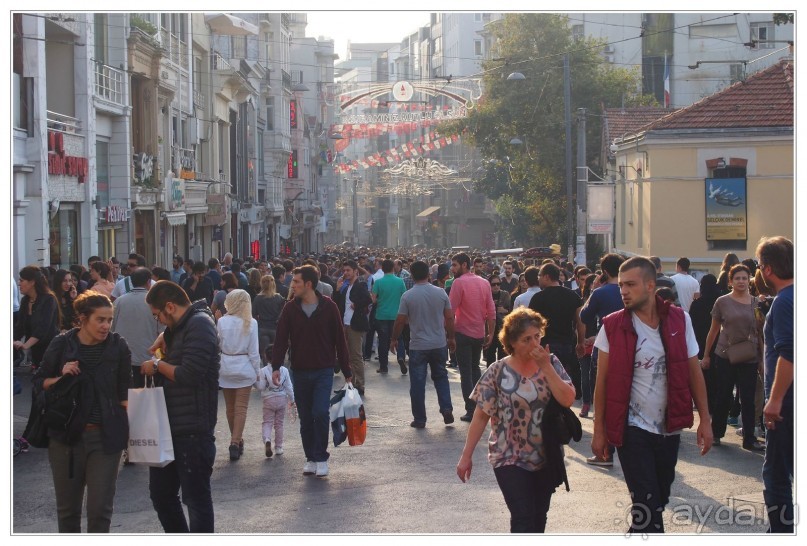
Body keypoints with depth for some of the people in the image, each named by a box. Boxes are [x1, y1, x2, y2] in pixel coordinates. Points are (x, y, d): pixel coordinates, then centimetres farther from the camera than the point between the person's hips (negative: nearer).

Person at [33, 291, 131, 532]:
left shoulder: (118, 346, -2)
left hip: (105, 437, -1)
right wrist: (61, 377, -14)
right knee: (67, 507, 11)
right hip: (67, 435, 1)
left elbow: (124, 392, 5)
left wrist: (124, 427, -2)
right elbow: (39, 384, 5)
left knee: (100, 508, -2)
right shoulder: (61, 345, -3)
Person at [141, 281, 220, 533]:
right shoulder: (180, 327, 14)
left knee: (196, 498, 0)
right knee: (161, 493, 18)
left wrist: (158, 365, -10)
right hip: (169, 427, 10)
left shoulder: (199, 326, -17)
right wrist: (163, 340, 7)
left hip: (192, 432, -10)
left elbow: (189, 375, -25)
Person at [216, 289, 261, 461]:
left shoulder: (222, 322, -7)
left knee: (230, 407, 15)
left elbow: (217, 345, -2)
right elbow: (254, 351, -5)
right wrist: (257, 371, 4)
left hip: (225, 368, 1)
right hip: (244, 368, -1)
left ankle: (236, 440, 26)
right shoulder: (251, 323, -8)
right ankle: (236, 442, -9)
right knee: (241, 407, 2)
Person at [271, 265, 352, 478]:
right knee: (305, 419, 7)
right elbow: (281, 339, 0)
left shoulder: (328, 307, -5)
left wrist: (346, 371, 3)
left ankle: (321, 457, 0)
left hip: (323, 371, -3)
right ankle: (311, 458, 19)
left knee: (321, 413, -14)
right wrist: (276, 367, -13)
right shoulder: (291, 309, 1)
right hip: (300, 372, 3)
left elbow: (339, 340, 1)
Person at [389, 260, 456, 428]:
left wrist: (394, 339, 9)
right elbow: (450, 318, 2)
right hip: (439, 344, 3)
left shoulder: (407, 296, -10)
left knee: (417, 383, 5)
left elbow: (400, 321, -6)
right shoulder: (441, 293, -3)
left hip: (418, 346, -2)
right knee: (441, 377, 19)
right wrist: (451, 337, 15)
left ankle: (419, 419, 9)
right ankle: (446, 409, 4)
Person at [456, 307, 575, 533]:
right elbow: (481, 416, -6)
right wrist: (466, 456, -7)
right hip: (511, 459, -3)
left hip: (547, 457, 4)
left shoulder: (551, 363, -2)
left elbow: (567, 400, -14)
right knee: (524, 519, -11)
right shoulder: (498, 372, -9)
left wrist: (546, 366, -18)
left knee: (539, 516, 13)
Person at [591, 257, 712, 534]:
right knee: (648, 504, -7)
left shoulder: (679, 320, -2)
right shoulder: (613, 326, -7)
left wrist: (705, 420, 2)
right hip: (632, 430, -3)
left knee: (659, 499, 15)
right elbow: (602, 381, -2)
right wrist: (599, 430, -2)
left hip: (669, 428, 3)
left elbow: (694, 371, 4)